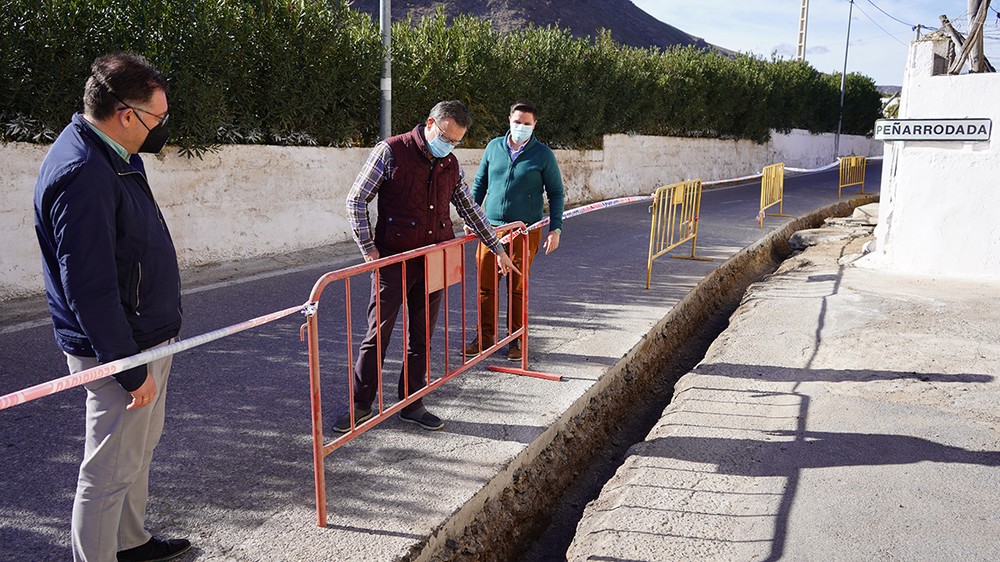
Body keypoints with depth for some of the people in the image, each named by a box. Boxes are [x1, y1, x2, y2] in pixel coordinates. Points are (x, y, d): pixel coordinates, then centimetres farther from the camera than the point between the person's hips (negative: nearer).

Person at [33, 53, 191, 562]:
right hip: (120, 348, -11)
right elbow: (90, 289, -26)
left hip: (145, 338, 11)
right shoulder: (82, 174, -25)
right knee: (112, 467, 4)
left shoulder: (113, 156, 7)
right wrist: (131, 368, -23)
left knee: (139, 447, 24)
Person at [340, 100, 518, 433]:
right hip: (393, 259, -4)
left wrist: (497, 248, 19)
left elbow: (469, 209, 19)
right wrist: (368, 248, -11)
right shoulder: (391, 151, -7)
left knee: (421, 338, 10)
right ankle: (360, 406, 15)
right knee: (378, 334, 1)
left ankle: (411, 404, 23)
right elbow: (356, 199, -5)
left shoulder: (451, 165, 9)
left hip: (434, 262, 5)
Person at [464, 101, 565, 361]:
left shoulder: (543, 154, -1)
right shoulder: (494, 147, 7)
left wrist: (555, 229, -3)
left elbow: (556, 193, 4)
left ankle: (515, 340, 18)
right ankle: (485, 337, 17)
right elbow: (479, 183, 15)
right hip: (490, 228, 3)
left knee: (518, 288, 5)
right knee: (485, 285, 4)